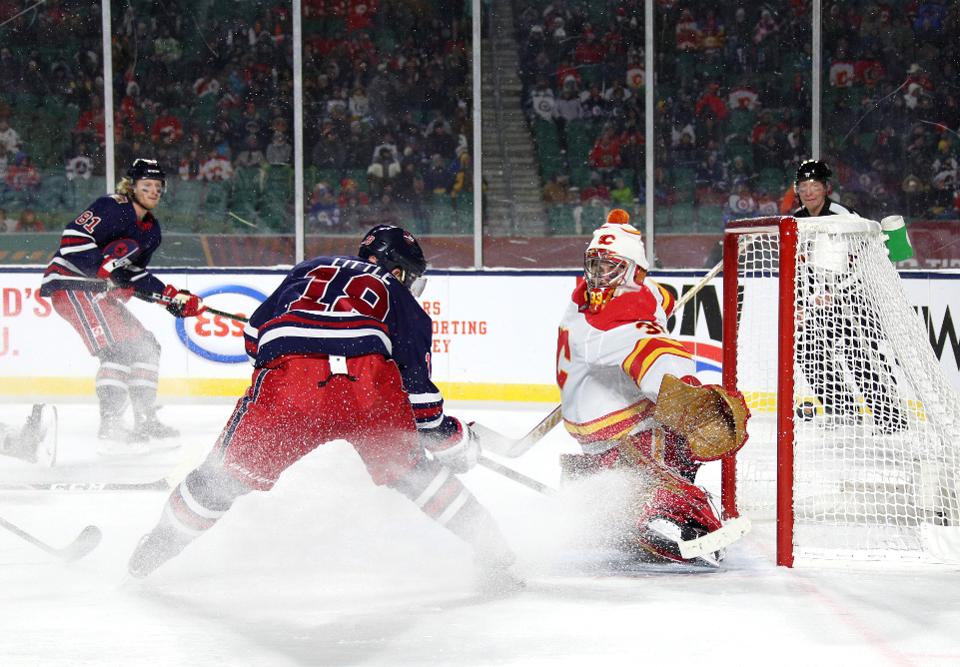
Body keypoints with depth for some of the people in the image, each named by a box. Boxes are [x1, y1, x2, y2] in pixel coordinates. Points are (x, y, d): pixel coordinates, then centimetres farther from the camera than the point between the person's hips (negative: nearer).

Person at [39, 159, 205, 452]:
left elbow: (135, 275, 18)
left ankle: (145, 421, 19)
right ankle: (110, 429, -27)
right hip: (70, 283, -10)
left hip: (100, 291, 10)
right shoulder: (111, 208, -14)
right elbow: (73, 239, -23)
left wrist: (172, 297, 8)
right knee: (118, 348, -23)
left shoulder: (152, 229, 14)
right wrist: (107, 266, -28)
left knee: (146, 346, 10)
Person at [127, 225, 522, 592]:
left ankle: (152, 555, 28)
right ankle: (493, 561, 18)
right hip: (369, 379, -1)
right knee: (412, 469, 19)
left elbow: (254, 335, 29)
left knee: (235, 467, 18)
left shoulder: (310, 270, 35)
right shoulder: (399, 297, 29)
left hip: (288, 377, 1)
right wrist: (452, 438, 33)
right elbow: (415, 381, 21)